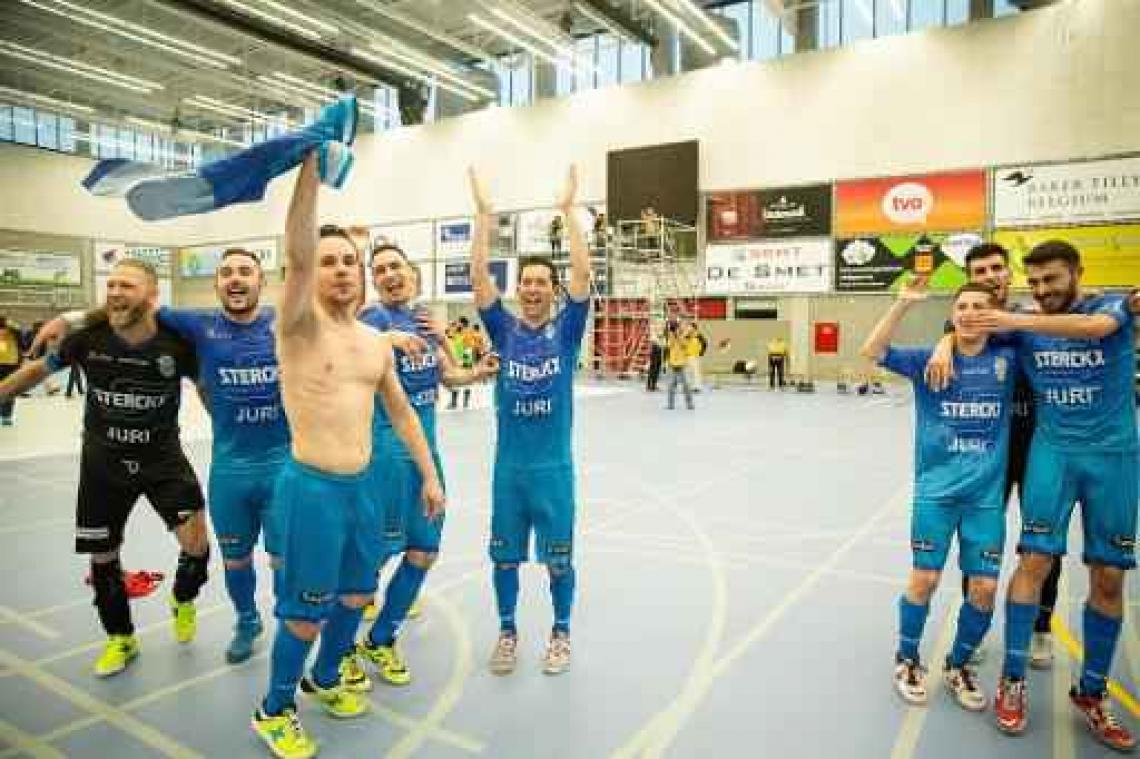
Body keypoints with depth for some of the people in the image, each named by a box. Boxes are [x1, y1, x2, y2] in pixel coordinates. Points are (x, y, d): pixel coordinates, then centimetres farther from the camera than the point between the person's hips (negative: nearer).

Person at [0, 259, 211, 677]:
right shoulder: (89, 338, -15)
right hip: (103, 462, 2)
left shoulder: (177, 343, -19)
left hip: (163, 457, -2)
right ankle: (120, 638, 36)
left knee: (196, 546, -13)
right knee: (103, 555, 12)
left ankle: (183, 600, 23)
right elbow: (38, 369, 4)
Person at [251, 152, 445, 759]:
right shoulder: (299, 325, -10)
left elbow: (402, 412, 15)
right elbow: (297, 256, -29)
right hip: (311, 487, -6)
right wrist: (310, 165, -36)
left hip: (363, 483, 6)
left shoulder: (376, 341, 8)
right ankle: (273, 710, 30)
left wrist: (429, 475, 13)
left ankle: (324, 679, 46)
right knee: (305, 614, 6)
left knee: (355, 595, 20)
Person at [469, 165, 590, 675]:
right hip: (509, 465, 2)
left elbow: (582, 273, -13)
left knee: (558, 557, 9)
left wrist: (568, 209, -13)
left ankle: (560, 633, 29)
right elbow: (479, 276, -6)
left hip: (554, 466, -1)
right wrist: (484, 215, -11)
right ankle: (507, 631, 31)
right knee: (505, 555, 13)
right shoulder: (504, 328, 1)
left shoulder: (567, 329, -2)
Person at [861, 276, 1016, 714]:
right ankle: (907, 660, 23)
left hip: (986, 494, 2)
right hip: (935, 489, -2)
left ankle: (958, 666, 27)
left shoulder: (1008, 361, 3)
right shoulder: (928, 360, -1)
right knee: (924, 578, -1)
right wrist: (904, 303, -17)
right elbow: (872, 351, -11)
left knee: (985, 587, 2)